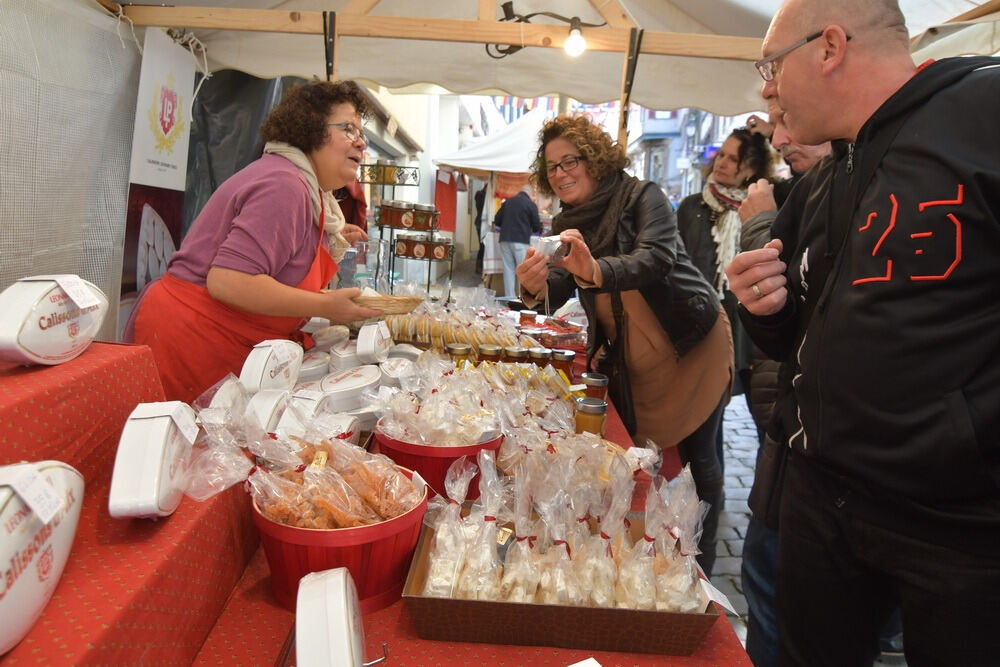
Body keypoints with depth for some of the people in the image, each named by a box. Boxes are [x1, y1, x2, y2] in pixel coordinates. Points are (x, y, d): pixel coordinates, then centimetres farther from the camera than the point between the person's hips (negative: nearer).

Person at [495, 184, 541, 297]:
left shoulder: (507, 202, 14)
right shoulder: (531, 205, -1)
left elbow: (496, 223, 16)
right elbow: (537, 227, 2)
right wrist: (536, 231, 23)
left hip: (505, 240, 5)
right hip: (521, 240, -5)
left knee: (508, 269, 6)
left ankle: (510, 297, 4)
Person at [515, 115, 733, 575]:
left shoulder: (642, 197, -12)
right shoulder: (566, 226, 5)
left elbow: (657, 258, -30)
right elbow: (558, 291, -9)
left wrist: (597, 271, -48)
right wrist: (535, 287, -32)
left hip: (691, 345, -5)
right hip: (630, 359, 5)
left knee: (696, 456, 2)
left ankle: (701, 565, 20)